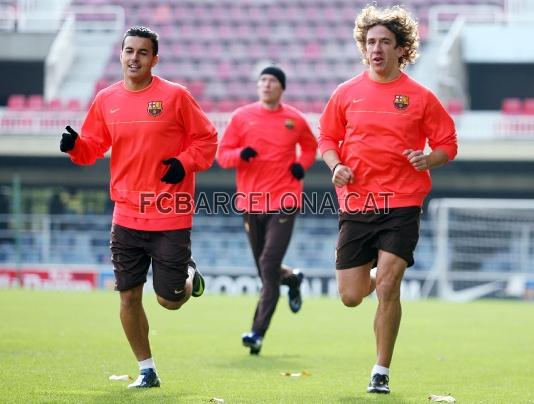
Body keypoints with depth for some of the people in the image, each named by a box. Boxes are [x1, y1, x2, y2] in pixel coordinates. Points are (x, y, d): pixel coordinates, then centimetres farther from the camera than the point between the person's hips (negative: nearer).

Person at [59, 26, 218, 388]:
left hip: (171, 218, -4)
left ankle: (190, 276, 35)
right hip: (127, 218, 4)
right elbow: (93, 147, 13)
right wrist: (75, 145, -8)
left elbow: (207, 139, 1)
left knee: (169, 299, 0)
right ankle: (147, 370, 17)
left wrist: (184, 163, -15)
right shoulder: (106, 100, 5)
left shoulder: (175, 96, -6)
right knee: (129, 296, 3)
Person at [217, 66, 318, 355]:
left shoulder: (295, 119, 4)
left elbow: (310, 146, 23)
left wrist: (302, 164, 2)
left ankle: (258, 332, -14)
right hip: (251, 203, 2)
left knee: (269, 264, -15)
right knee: (266, 270, 10)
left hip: (284, 203, -2)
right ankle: (291, 279, 46)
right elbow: (222, 154, 4)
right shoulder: (241, 117, 4)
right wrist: (241, 154, -18)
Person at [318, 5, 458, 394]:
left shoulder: (420, 97, 1)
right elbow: (327, 138, 15)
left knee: (388, 286, -13)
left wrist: (429, 159, -15)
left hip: (401, 205, -2)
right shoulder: (346, 93, 7)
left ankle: (382, 372, 1)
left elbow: (448, 144, 6)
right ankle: (373, 280, 41)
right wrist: (336, 165, -5)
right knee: (351, 297, 2)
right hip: (356, 203, 2)